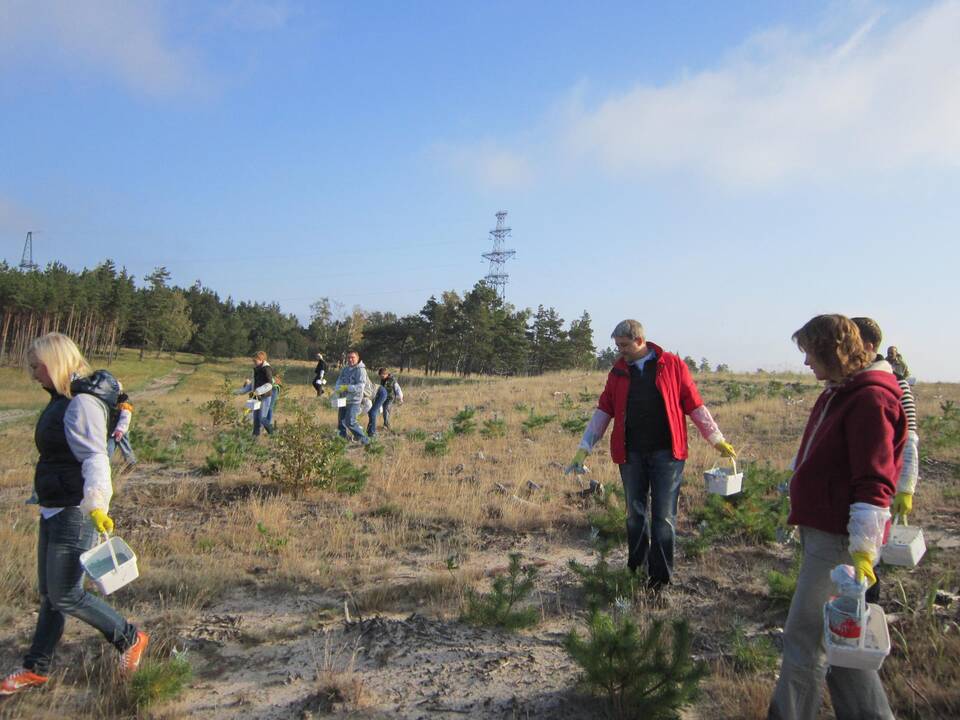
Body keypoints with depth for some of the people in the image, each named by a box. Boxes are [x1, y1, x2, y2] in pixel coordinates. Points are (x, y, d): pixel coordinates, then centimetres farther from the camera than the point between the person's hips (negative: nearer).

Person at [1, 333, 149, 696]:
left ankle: (130, 639, 15)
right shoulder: (63, 400, 11)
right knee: (49, 592, 17)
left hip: (74, 513, -10)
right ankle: (36, 669, 30)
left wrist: (97, 505, -40)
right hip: (54, 510, 10)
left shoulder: (82, 403, -19)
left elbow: (95, 458, -29)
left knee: (65, 595, -1)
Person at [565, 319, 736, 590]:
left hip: (666, 453, -3)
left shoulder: (672, 365, -1)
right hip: (631, 454, 3)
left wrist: (718, 440, 2)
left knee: (664, 517, 1)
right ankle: (636, 569, 25)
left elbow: (695, 405, 2)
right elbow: (603, 411, 8)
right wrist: (584, 448, 3)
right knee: (635, 514, 12)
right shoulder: (619, 371, 8)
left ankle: (660, 578, 11)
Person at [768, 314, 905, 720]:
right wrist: (802, 514, 25)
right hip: (819, 529, 10)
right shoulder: (837, 393, 14)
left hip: (838, 539, -10)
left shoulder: (870, 398, -17)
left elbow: (874, 484, -23)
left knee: (804, 637, -1)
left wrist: (863, 550, -26)